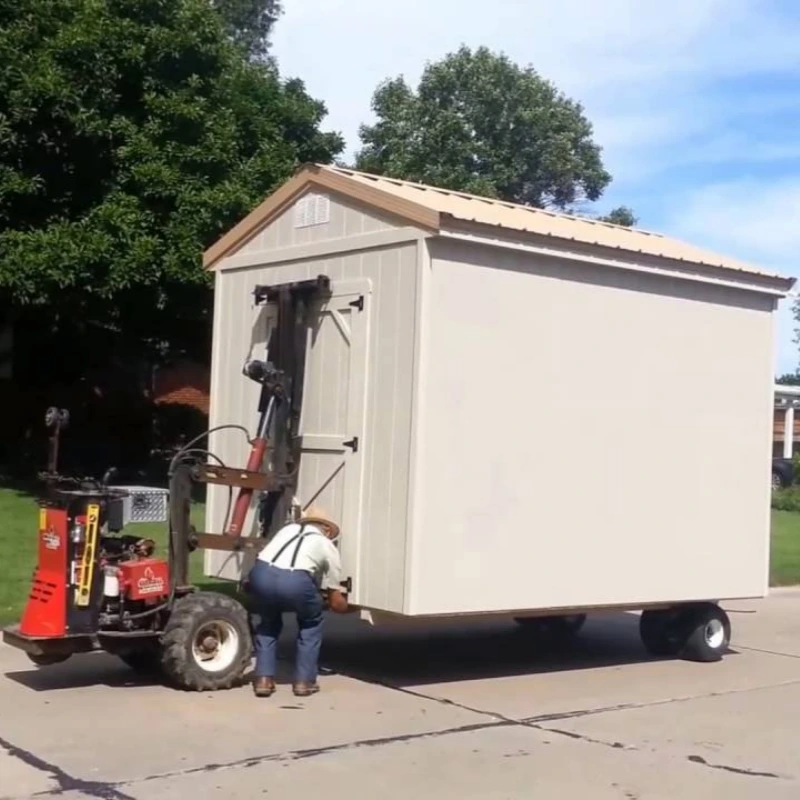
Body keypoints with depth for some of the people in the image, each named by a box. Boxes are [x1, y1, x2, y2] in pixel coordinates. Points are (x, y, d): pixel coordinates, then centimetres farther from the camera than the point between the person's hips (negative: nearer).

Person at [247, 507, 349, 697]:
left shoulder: (288, 529, 35)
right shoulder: (327, 546, 26)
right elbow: (336, 603, 29)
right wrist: (346, 606, 51)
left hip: (261, 574, 3)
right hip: (294, 581, -3)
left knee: (269, 620, 32)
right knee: (311, 621, 27)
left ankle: (263, 679, 22)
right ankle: (304, 681, 23)